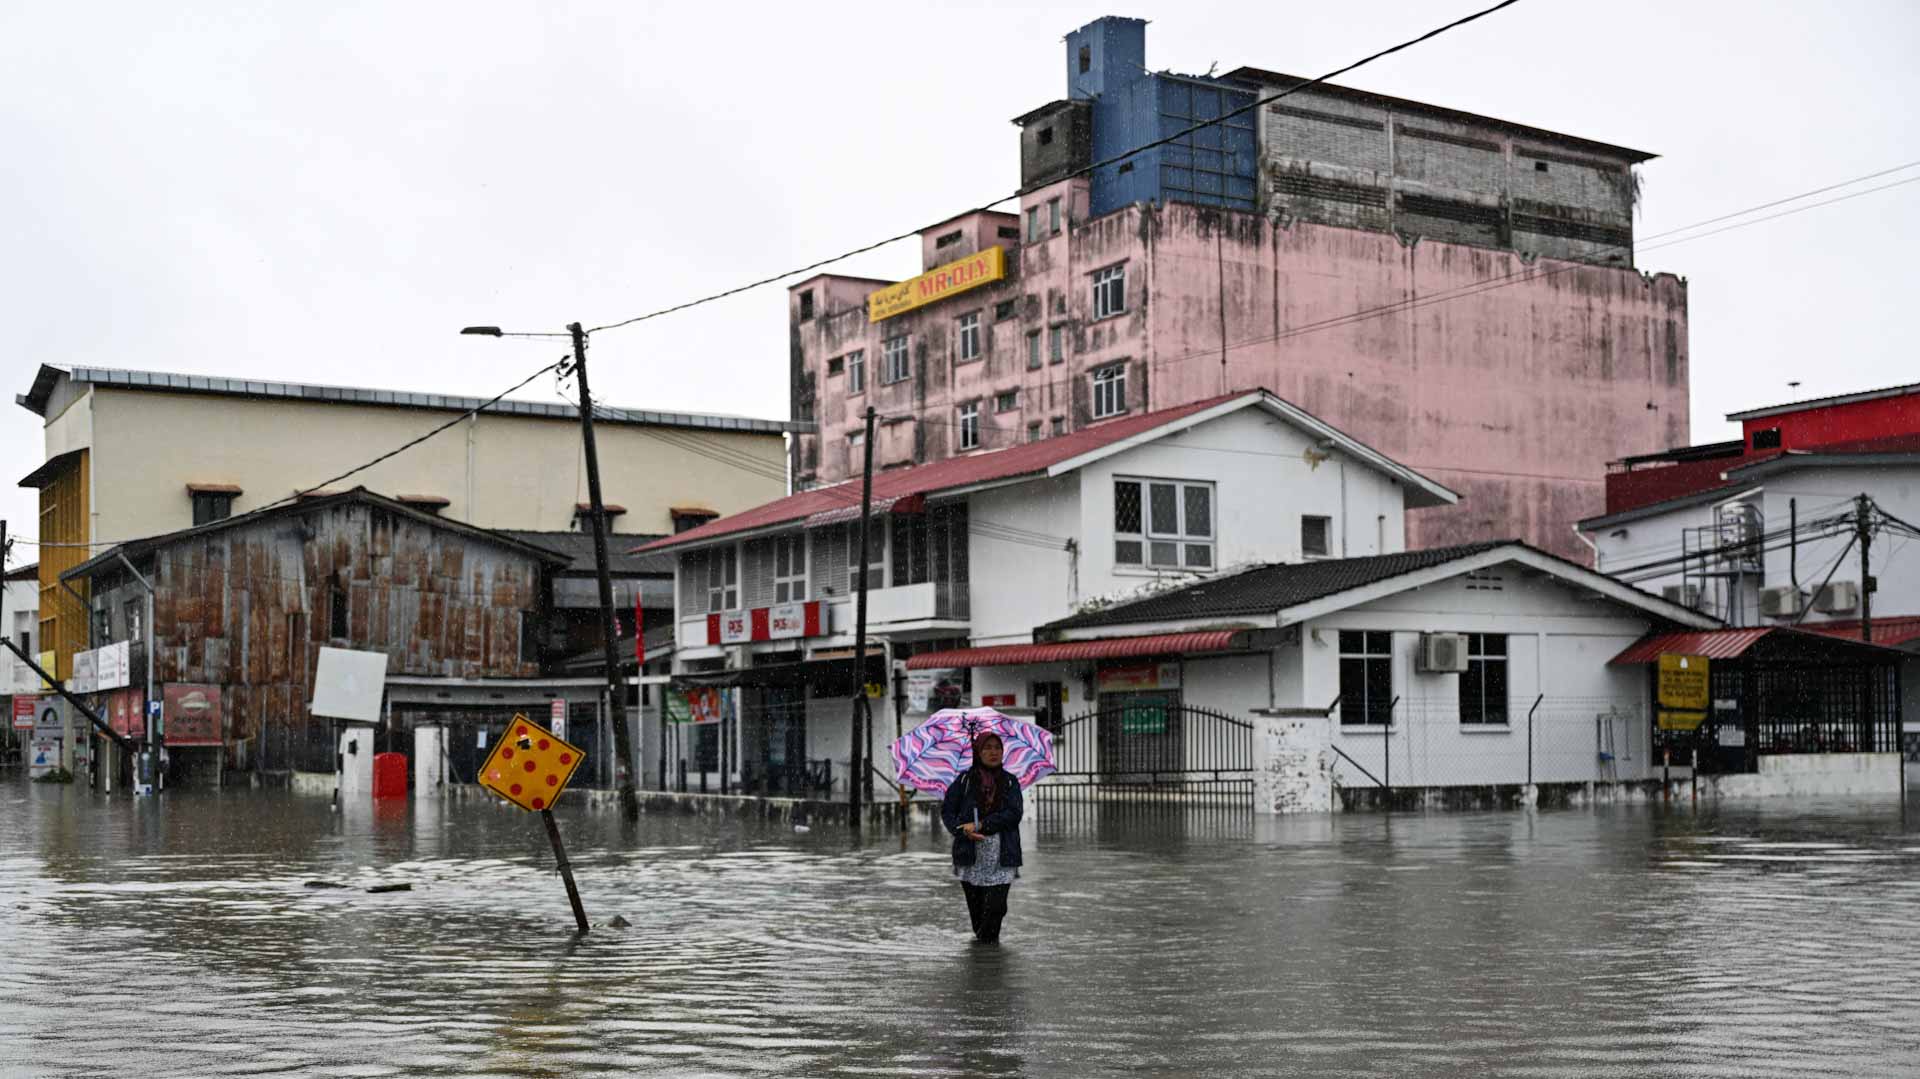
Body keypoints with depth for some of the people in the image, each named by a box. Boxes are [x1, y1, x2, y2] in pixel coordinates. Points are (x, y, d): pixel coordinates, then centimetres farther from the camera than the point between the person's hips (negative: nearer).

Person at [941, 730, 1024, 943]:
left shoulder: (1010, 782, 5)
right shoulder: (964, 780, 4)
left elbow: (1014, 813, -7)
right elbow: (947, 811, 3)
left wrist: (980, 826, -15)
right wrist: (963, 831, -15)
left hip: (1001, 856, 0)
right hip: (971, 854, 0)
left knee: (996, 905, -11)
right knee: (975, 906, 7)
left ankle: (988, 941, 3)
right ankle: (979, 935, 31)